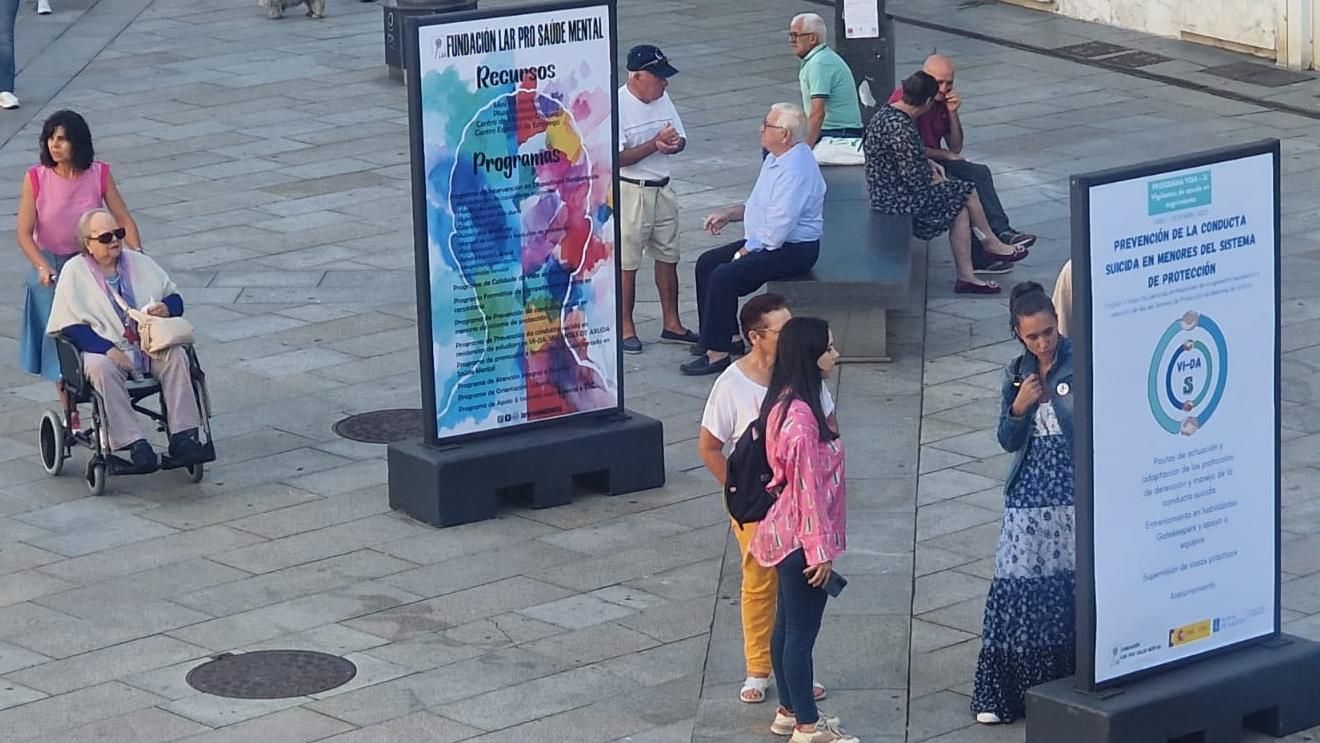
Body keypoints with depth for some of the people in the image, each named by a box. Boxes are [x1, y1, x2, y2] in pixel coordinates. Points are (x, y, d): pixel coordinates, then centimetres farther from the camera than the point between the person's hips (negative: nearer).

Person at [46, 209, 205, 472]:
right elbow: (70, 325, -5)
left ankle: (181, 436, -29)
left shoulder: (139, 263, 16)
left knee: (176, 356, -27)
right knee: (101, 368, -37)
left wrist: (167, 308, -7)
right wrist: (107, 350, -19)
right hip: (104, 349, -3)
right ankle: (135, 443, -39)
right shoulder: (74, 272, 3)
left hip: (149, 344, 3)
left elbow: (175, 298, 19)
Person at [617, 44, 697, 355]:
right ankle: (626, 328, 13)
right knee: (626, 263, 2)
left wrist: (672, 143, -11)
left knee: (667, 257, 14)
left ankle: (672, 325, 24)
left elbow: (680, 140, 13)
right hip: (630, 191, -7)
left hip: (661, 189, 8)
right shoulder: (617, 106, -18)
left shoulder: (662, 99, 5)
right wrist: (655, 144, -23)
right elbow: (618, 157, -22)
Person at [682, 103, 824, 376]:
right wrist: (728, 214, 10)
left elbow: (780, 224, -27)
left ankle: (717, 354, -18)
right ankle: (726, 335, 14)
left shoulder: (795, 169, -24)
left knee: (724, 277, -24)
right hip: (767, 242, 11)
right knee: (707, 263, 8)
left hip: (793, 249, -11)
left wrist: (748, 250, -16)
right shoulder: (775, 159, 11)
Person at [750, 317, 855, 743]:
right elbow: (808, 487, -23)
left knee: (788, 624, 17)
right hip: (802, 536, -10)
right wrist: (820, 548, -19)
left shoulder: (784, 403, 7)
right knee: (802, 631, -1)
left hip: (788, 532, 10)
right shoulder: (801, 415, -24)